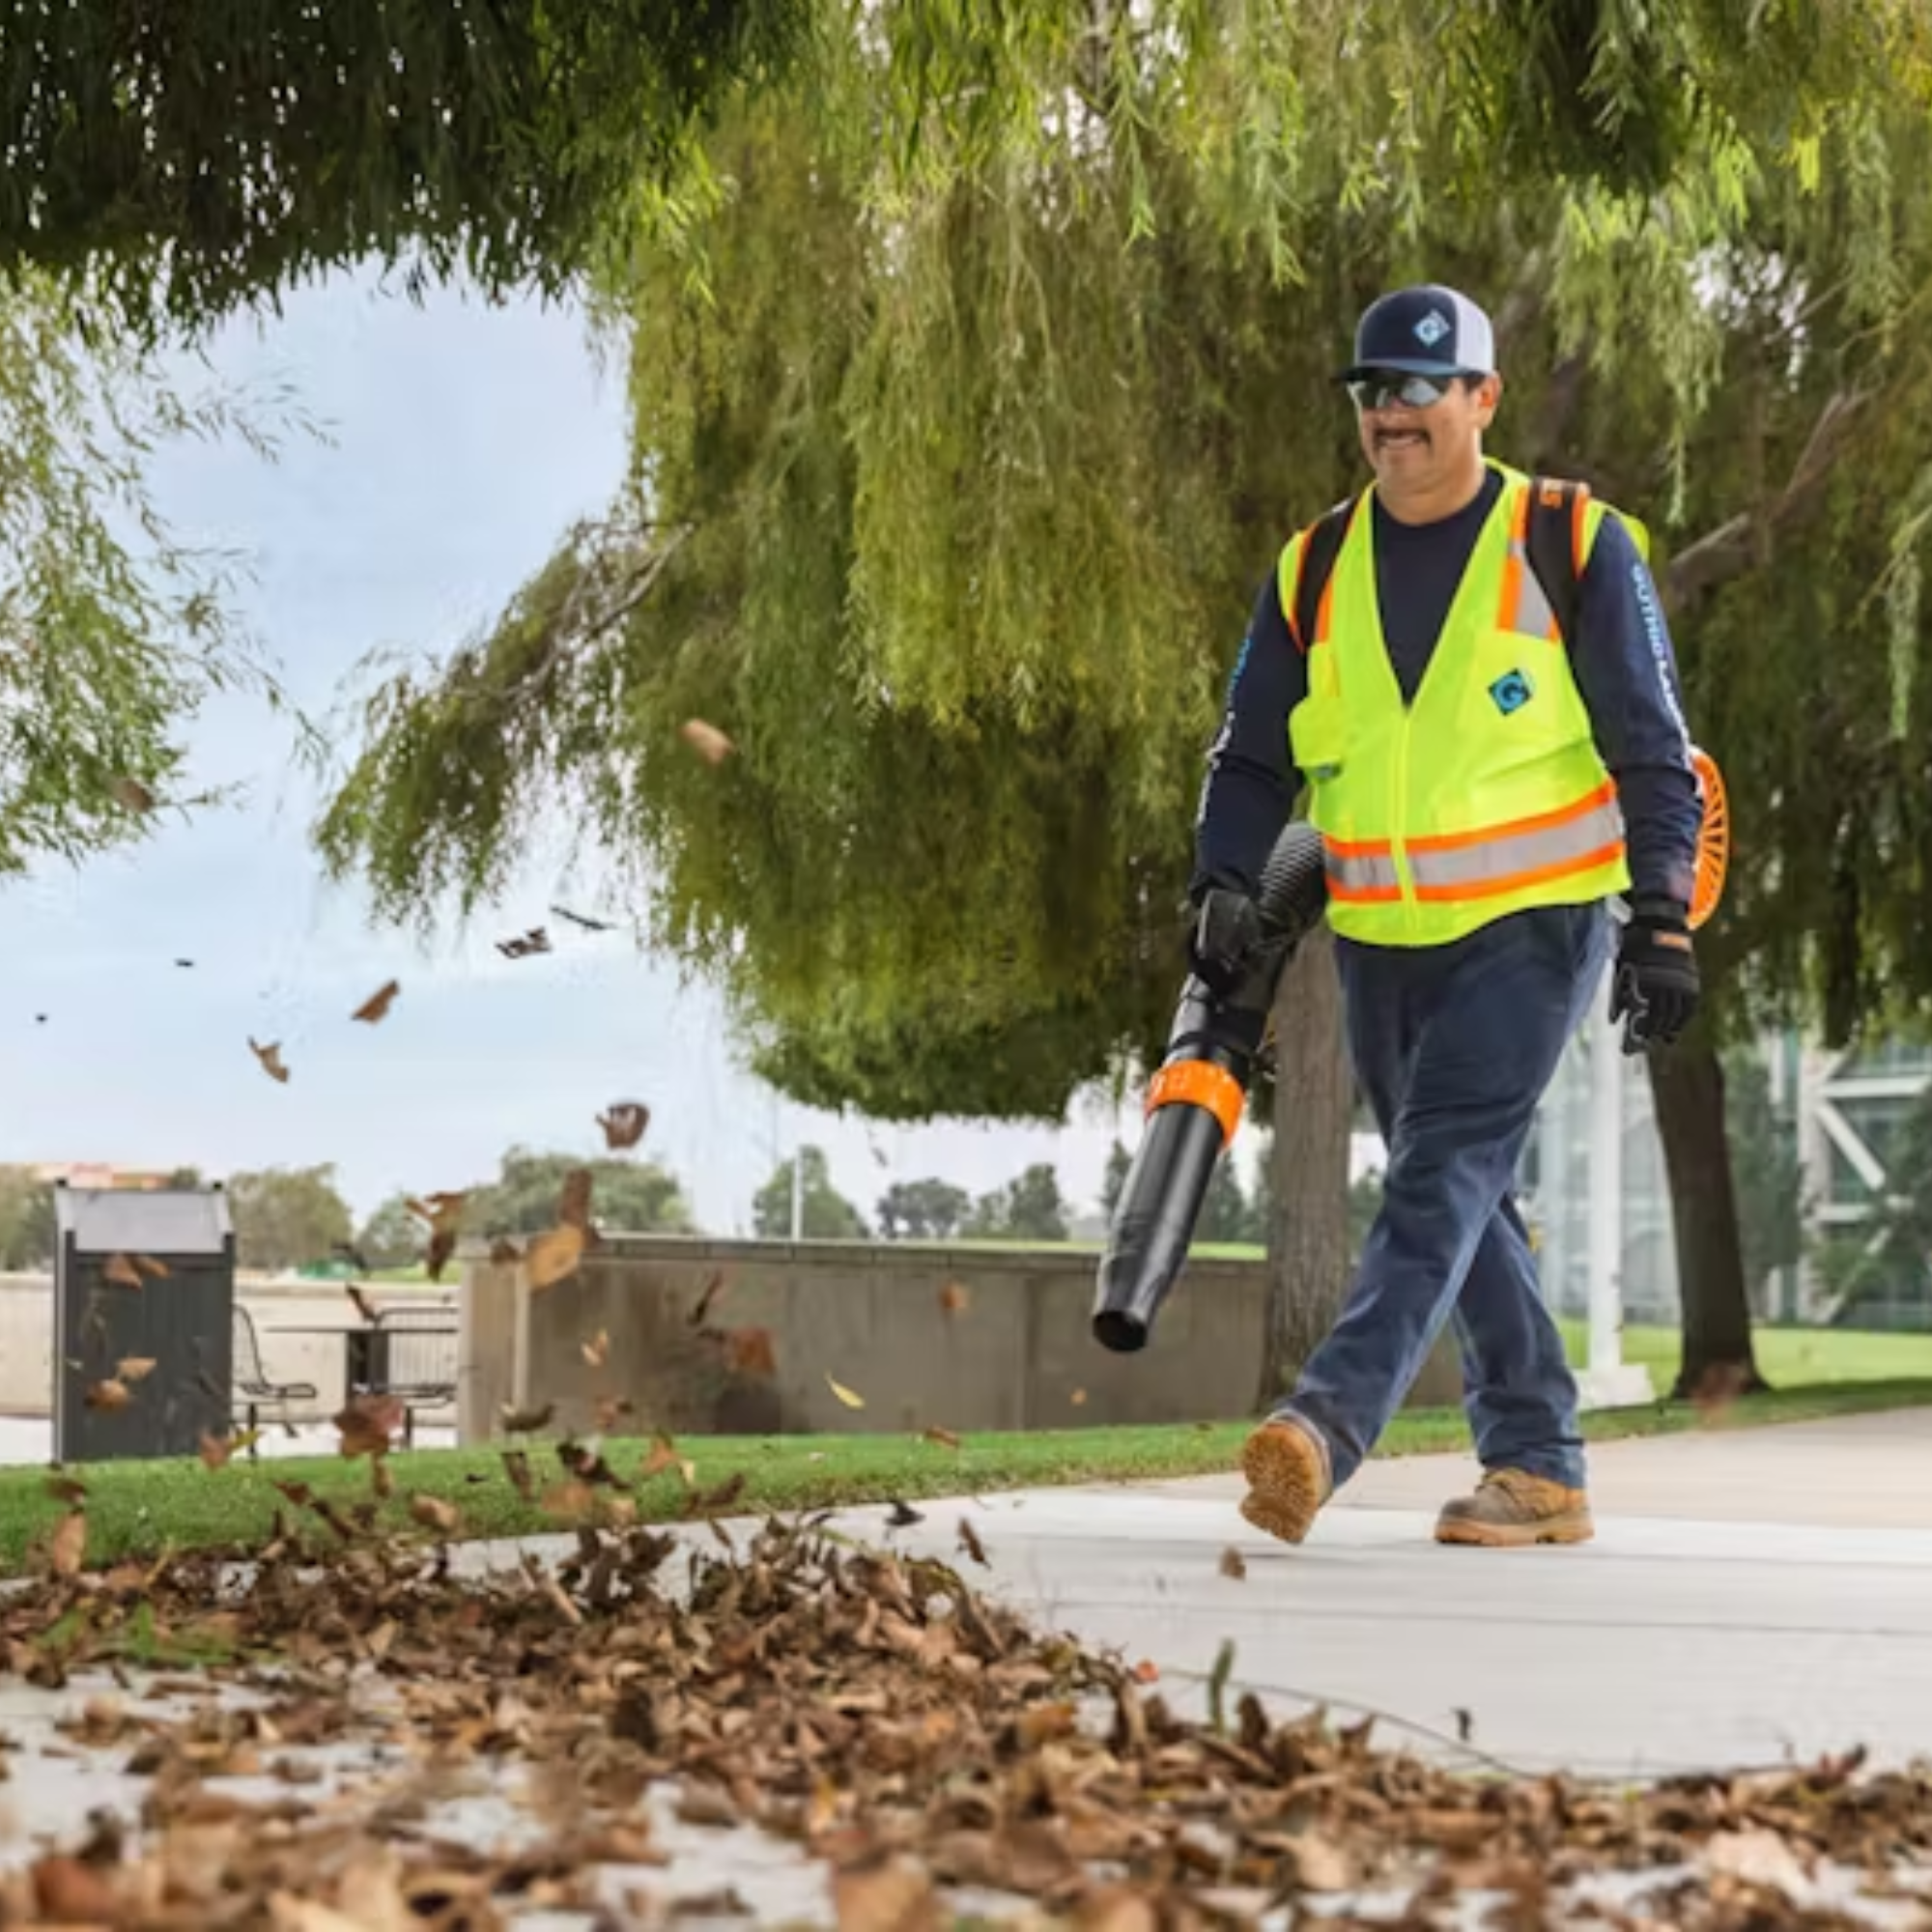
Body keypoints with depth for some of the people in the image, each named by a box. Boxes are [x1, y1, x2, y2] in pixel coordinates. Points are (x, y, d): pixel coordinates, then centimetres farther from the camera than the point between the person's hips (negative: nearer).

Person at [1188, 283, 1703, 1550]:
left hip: (1531, 930, -5)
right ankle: (1540, 1469, 18)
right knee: (1467, 1203, 10)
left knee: (1442, 1179, -19)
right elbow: (1253, 755, 10)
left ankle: (1330, 1424, -32)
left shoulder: (1575, 549, -5)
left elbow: (1653, 754, -3)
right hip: (1381, 944, 5)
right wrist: (1227, 886, -7)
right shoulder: (1314, 570, 7)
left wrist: (1662, 921, -11)